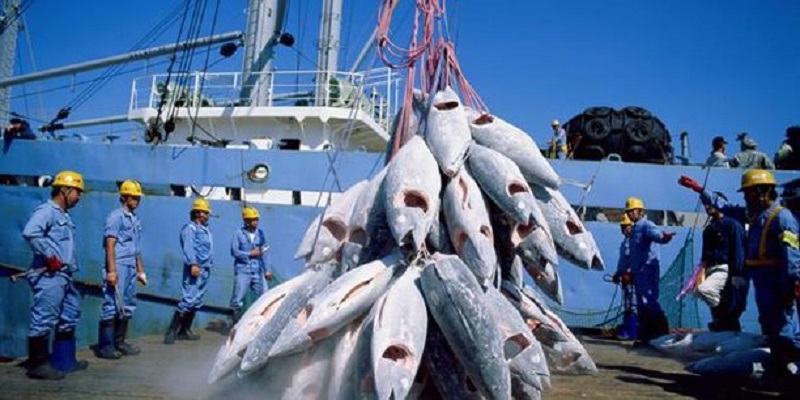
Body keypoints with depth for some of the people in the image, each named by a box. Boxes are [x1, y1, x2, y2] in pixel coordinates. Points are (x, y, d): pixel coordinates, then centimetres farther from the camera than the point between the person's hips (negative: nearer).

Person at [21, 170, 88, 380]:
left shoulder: (64, 215, 20)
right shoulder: (46, 211, -10)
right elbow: (30, 233, -27)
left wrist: (70, 266, 14)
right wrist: (49, 256, -22)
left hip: (64, 275, 11)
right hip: (49, 276, -10)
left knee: (69, 317, 16)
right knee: (44, 319, -5)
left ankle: (64, 361, 27)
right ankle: (38, 364, 3)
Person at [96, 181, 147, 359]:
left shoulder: (136, 220, 17)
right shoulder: (116, 216, -5)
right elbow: (110, 245, -13)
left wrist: (141, 271, 19)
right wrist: (111, 270, -20)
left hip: (131, 268, 8)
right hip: (118, 267, -8)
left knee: (128, 306, 11)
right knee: (112, 306, -6)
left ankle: (119, 342, 20)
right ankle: (105, 346, -1)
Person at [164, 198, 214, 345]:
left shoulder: (206, 230, 19)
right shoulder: (190, 228, -7)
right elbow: (188, 247, -20)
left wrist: (208, 265, 15)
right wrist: (193, 264, -31)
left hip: (205, 270, 9)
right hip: (194, 269, -9)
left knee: (197, 302, 11)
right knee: (188, 299, -14)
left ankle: (185, 331, 19)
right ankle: (171, 332, -8)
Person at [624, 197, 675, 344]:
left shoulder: (646, 225, -7)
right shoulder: (635, 229, 21)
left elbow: (656, 233, -32)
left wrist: (664, 236, -54)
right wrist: (630, 271, 31)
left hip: (647, 270, -10)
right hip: (638, 271, 10)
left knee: (649, 302, -15)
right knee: (642, 305, 10)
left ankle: (663, 333, -11)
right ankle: (645, 336, 15)